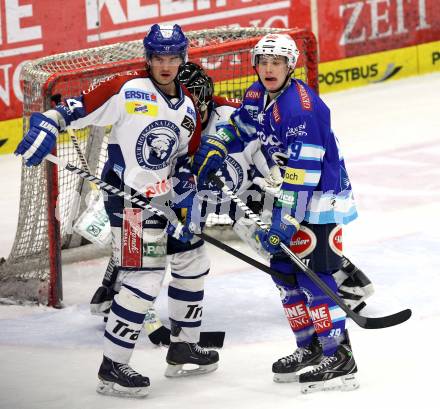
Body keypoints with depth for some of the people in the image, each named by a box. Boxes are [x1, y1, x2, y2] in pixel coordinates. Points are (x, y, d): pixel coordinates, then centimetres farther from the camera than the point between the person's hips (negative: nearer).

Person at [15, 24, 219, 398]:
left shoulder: (188, 109, 9)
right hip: (128, 196, -8)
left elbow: (186, 165, 12)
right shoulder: (126, 90, -12)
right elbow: (76, 110, -11)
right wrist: (46, 125, -26)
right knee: (145, 277, -14)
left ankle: (183, 347, 35)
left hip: (165, 198, 8)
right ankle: (112, 368, -8)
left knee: (193, 261, 17)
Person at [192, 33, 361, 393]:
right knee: (284, 270, 11)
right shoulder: (257, 95, 2)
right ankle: (310, 346, 23)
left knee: (314, 277, -13)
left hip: (321, 198, -9)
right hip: (290, 195, 9)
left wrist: (284, 222, -29)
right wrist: (213, 150, 3)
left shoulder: (302, 109, -27)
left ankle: (339, 359, -10)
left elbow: (301, 177, -29)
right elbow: (238, 126, 21)